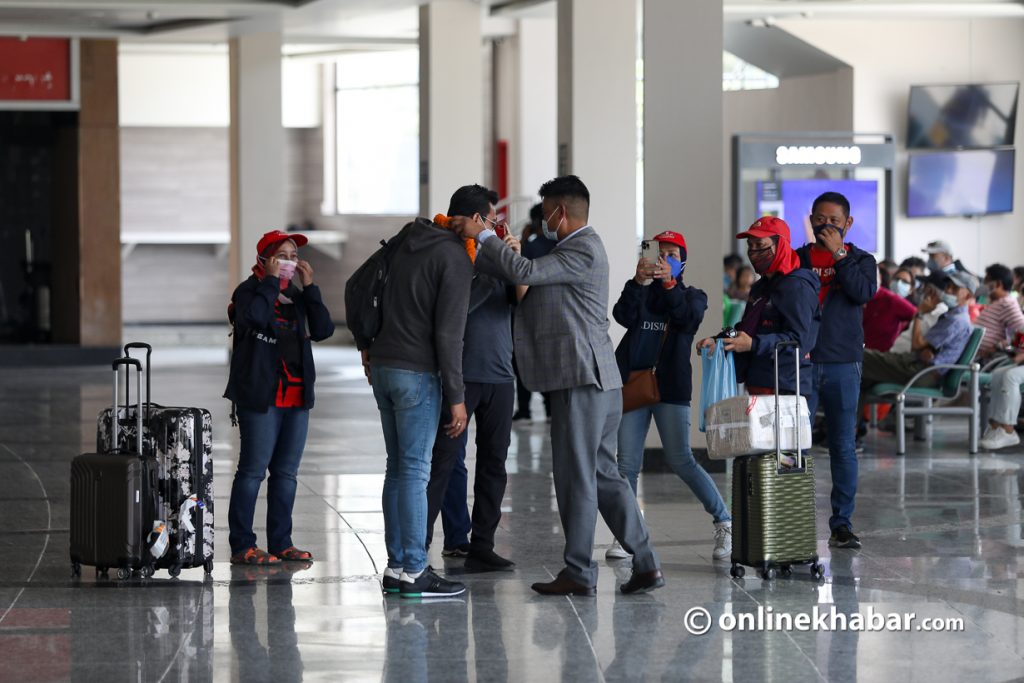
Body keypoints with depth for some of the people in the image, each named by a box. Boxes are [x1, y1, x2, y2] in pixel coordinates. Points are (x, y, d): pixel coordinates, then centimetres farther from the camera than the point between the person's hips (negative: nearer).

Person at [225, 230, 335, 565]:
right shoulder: (249, 291, -3)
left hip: (296, 396, 7)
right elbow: (253, 316, -26)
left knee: (286, 471, 9)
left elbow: (323, 329, 3)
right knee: (253, 470, -7)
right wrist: (271, 280, -16)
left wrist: (309, 286, -1)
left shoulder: (296, 295, 16)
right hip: (260, 396, -7)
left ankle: (280, 541, 16)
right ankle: (242, 546, -4)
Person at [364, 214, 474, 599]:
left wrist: (367, 344, 23)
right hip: (418, 372, -8)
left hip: (383, 366, 8)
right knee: (416, 471, -6)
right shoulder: (456, 258, -11)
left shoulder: (405, 244, 13)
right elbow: (449, 333, -16)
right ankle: (414, 573, -5)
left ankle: (396, 567, 13)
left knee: (398, 469, 11)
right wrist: (456, 397, -13)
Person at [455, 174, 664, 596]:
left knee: (577, 477, -4)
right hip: (598, 381, 10)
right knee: (603, 475, 10)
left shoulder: (584, 250, -12)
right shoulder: (573, 249, 21)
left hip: (583, 379, -10)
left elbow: (523, 272, -19)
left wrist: (482, 236, -8)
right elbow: (524, 273, 21)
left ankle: (578, 573, 2)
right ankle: (646, 565, 9)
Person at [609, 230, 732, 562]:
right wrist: (637, 282, -26)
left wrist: (670, 283, -27)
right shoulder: (640, 293, 14)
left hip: (671, 387, -2)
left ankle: (724, 522, 0)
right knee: (627, 463, 0)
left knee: (681, 460, -8)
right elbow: (624, 316, -8)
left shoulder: (693, 296, 11)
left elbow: (689, 319, -13)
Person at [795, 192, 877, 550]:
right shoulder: (796, 259, 10)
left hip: (843, 364, 0)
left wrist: (838, 253, -10)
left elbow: (863, 292, -10)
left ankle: (842, 523, 7)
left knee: (844, 446, 2)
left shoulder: (861, 260, 10)